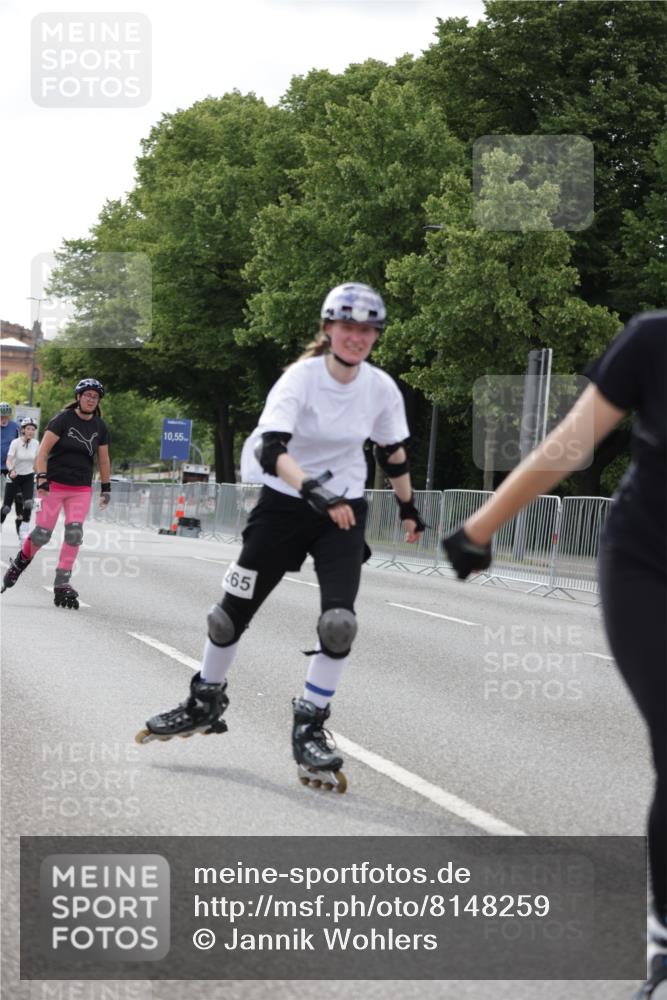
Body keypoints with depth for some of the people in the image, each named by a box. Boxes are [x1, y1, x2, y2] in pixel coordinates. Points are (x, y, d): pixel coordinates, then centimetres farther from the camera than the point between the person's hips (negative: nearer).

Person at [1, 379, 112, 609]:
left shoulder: (99, 426, 7)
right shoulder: (63, 419, -7)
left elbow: (103, 460, 17)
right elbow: (43, 451, -11)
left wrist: (106, 488, 16)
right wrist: (41, 479, -21)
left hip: (81, 489, 3)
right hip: (54, 484, -3)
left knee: (74, 533, -13)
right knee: (42, 534, -6)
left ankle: (62, 584, -8)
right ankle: (21, 560, 26)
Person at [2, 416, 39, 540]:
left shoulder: (35, 443, -4)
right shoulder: (16, 442, -16)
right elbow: (9, 461, -23)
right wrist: (11, 470, -42)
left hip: (28, 477, 2)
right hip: (14, 477, -2)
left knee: (28, 504, -18)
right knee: (6, 507, -1)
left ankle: (23, 532, -8)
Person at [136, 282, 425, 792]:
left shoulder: (382, 387, -8)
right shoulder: (301, 377, -19)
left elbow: (393, 452, 11)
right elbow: (271, 449, -33)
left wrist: (409, 508, 18)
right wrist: (315, 490, -47)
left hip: (344, 511, 2)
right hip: (284, 504, -2)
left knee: (339, 623, -15)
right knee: (232, 611, 6)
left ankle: (310, 727, 2)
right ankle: (204, 705, 31)